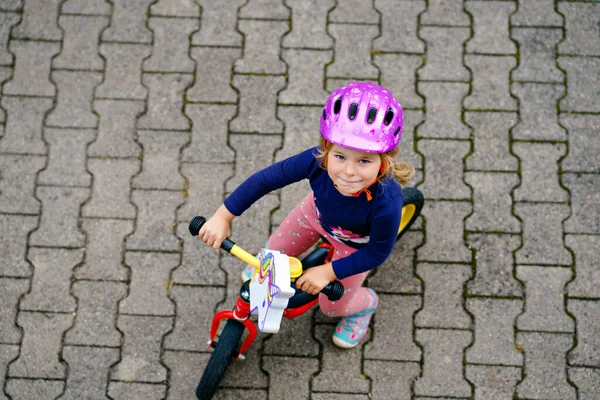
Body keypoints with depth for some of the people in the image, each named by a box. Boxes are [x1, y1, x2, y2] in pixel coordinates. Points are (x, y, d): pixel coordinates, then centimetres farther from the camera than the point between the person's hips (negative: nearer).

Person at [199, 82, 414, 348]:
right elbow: (265, 180, -25)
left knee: (332, 305, 16)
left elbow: (377, 253, -27)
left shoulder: (386, 204, -47)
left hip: (356, 247, -2)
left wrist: (328, 272, -26)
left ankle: (365, 303, 50)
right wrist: (223, 217, -21)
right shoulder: (317, 160, -40)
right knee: (276, 251, 24)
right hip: (318, 213, 3)